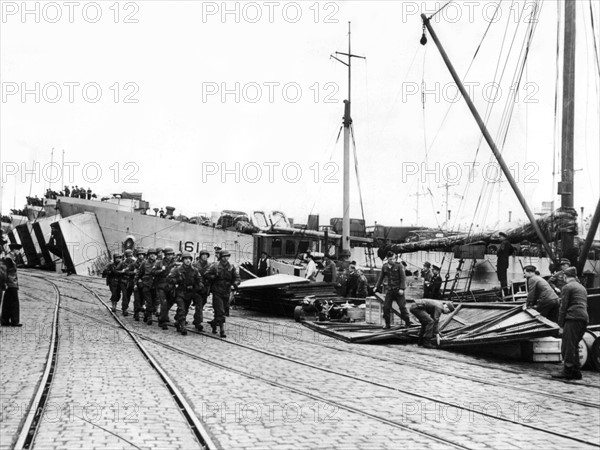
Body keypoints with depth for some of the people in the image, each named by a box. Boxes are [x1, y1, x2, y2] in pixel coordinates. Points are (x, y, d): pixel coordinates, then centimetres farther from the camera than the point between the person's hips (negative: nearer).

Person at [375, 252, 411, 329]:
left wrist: (402, 288, -15)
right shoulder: (384, 267, 6)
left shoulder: (399, 266, -6)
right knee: (386, 307, -1)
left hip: (398, 290, -4)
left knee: (402, 307, -2)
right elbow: (381, 278, 17)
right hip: (389, 290, 4)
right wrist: (377, 286, 9)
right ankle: (387, 324, 10)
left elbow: (403, 278, -8)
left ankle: (407, 322, 12)